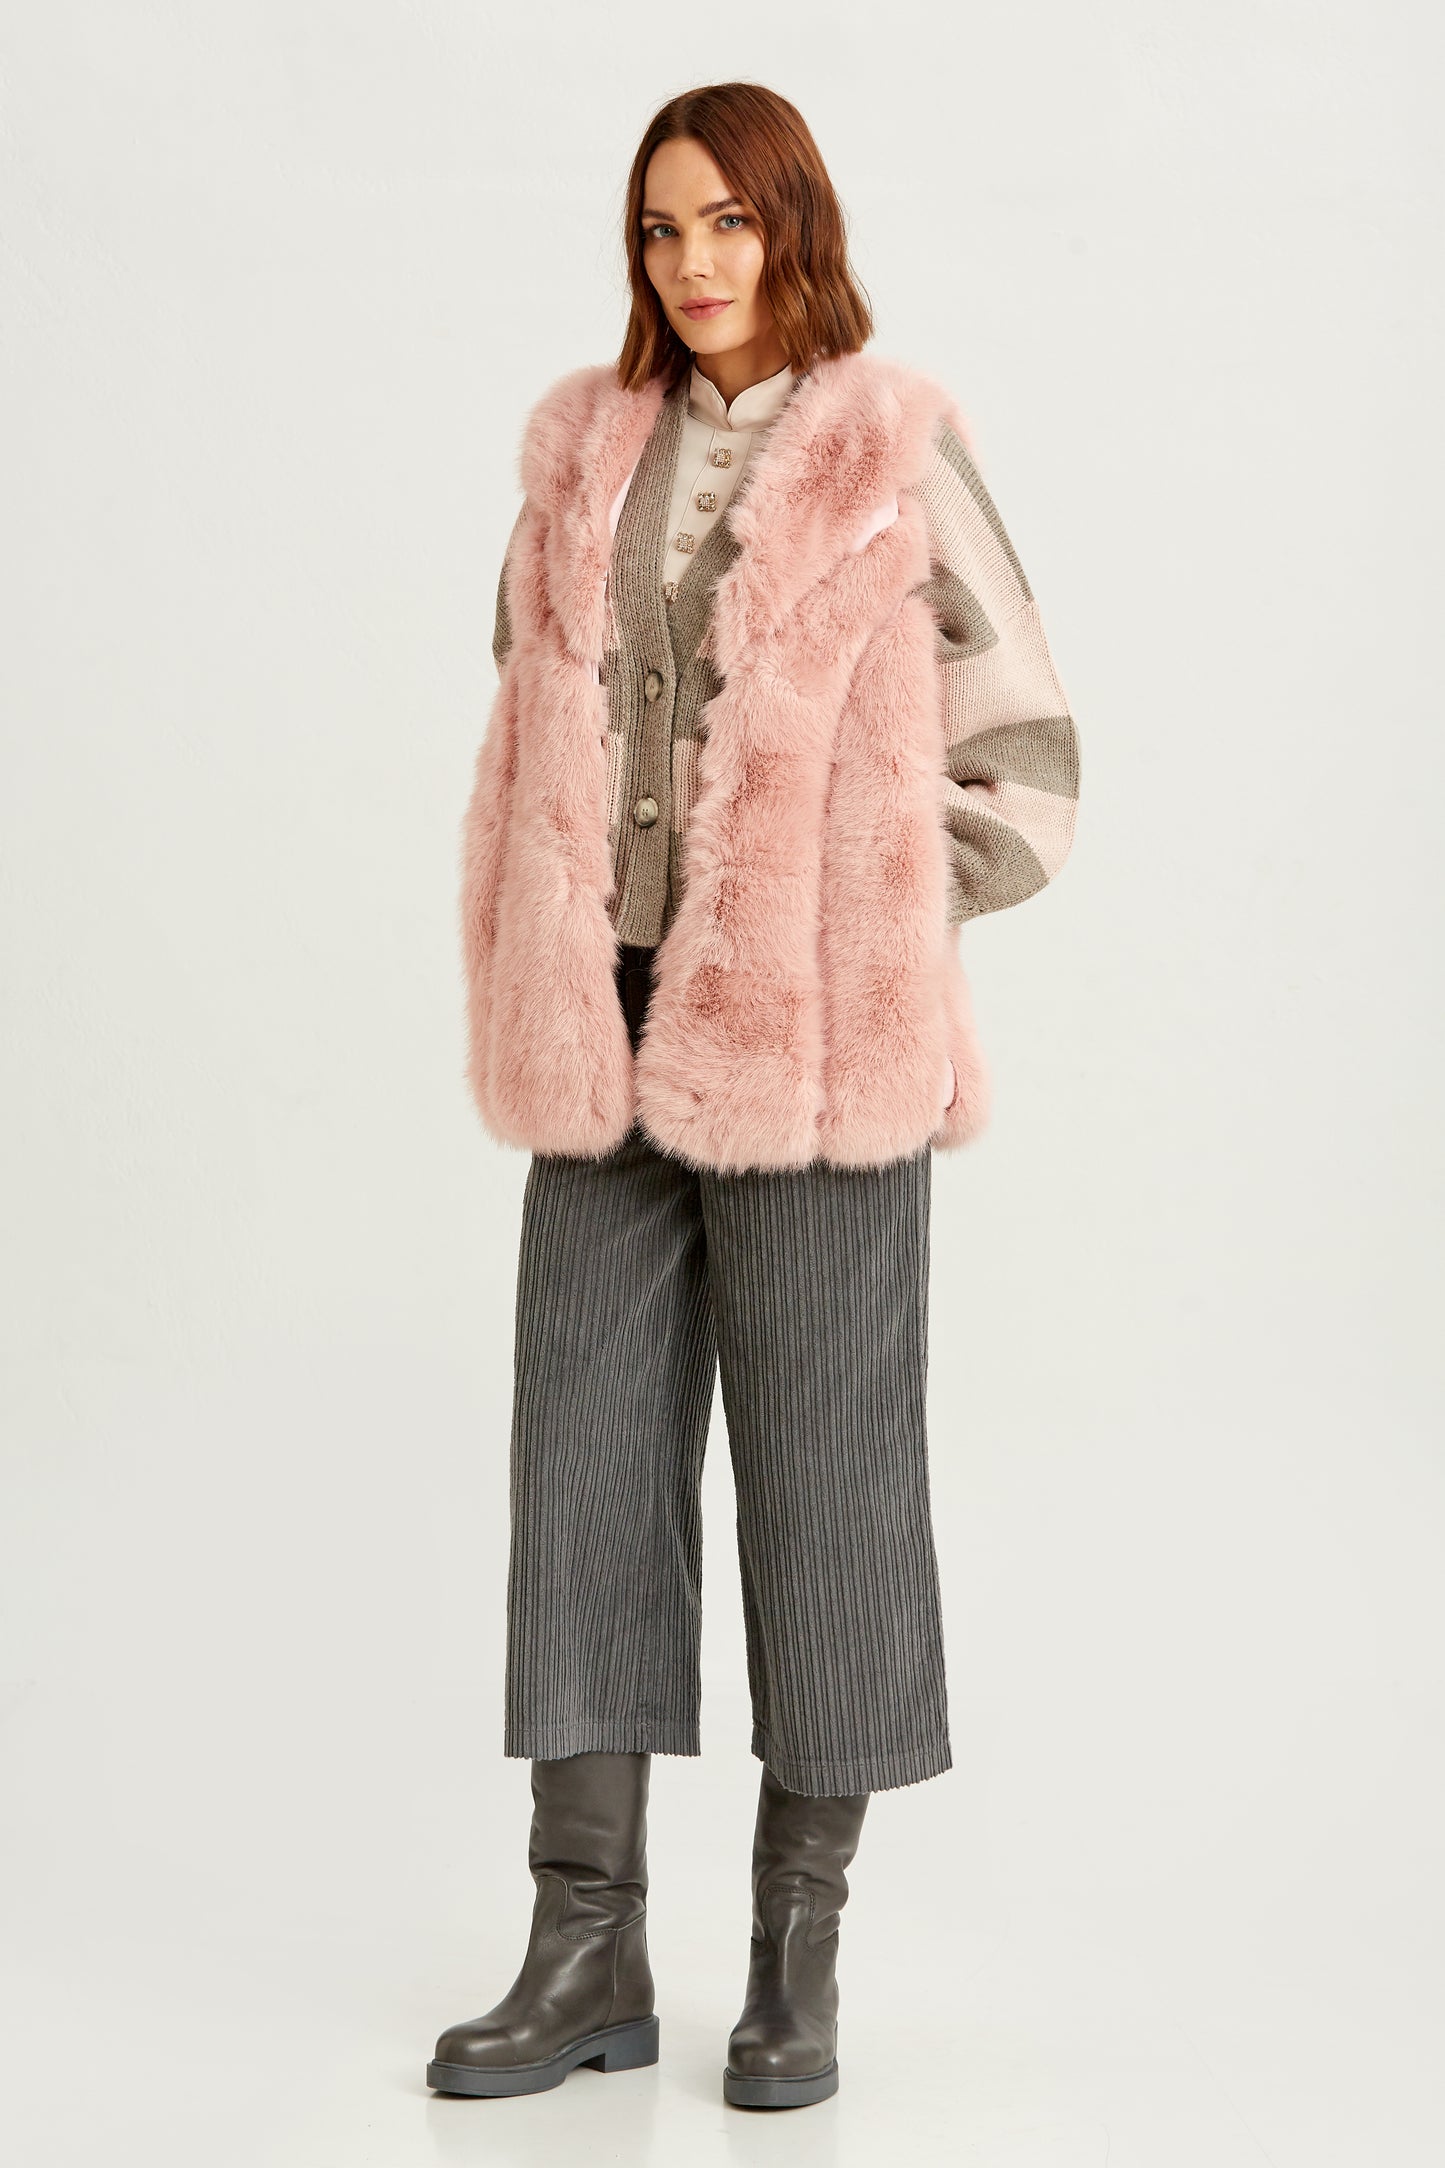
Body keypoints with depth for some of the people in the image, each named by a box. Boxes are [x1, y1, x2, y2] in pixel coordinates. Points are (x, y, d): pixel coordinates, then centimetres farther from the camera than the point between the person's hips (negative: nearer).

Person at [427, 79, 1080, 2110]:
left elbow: (1022, 766, 0)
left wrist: (857, 938, -4)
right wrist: (535, 984, 9)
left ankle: (800, 1959, 16)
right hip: (612, 1046, 5)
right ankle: (589, 1955, 15)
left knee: (824, 1476, 3)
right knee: (584, 1475, 5)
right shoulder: (586, 452, 11)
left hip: (815, 1050, -4)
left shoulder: (898, 457, -2)